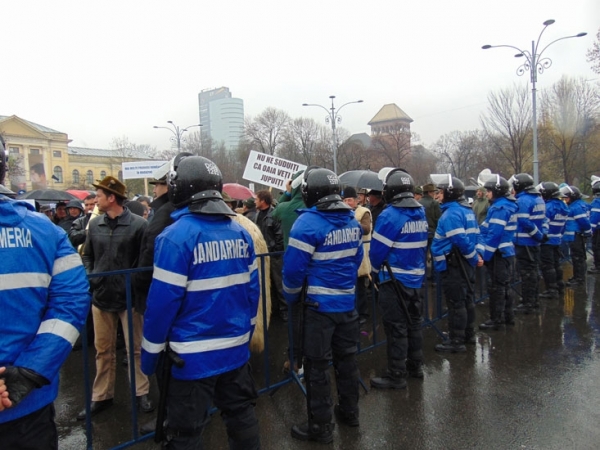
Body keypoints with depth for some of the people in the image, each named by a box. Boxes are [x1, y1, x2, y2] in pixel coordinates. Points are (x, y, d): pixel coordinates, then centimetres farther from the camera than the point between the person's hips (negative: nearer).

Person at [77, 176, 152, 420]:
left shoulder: (138, 224, -12)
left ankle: (142, 393, 24)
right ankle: (101, 396, 30)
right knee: (103, 350, 16)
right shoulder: (94, 224, 4)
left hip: (129, 298, -5)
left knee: (135, 348, 9)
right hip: (101, 297, 5)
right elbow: (87, 255, 13)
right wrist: (90, 278, 0)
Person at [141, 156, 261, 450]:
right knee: (241, 415, 21)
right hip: (236, 348, 6)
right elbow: (252, 289, 7)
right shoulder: (240, 233, 3)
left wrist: (150, 353, -5)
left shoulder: (176, 236, -15)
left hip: (193, 355, -5)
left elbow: (162, 301, -16)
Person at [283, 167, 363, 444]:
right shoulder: (352, 220, 4)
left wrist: (291, 297, -1)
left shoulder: (308, 222, -17)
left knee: (317, 366, 5)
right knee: (346, 358, 19)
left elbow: (293, 267, -17)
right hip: (347, 302, 7)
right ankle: (349, 411, 35)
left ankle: (320, 426, 16)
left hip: (320, 306, -7)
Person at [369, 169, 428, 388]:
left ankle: (396, 375, 10)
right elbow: (424, 246, 11)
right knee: (414, 323, 19)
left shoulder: (390, 215, -18)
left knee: (396, 328, 1)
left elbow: (377, 251, -14)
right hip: (416, 278, 8)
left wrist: (376, 272, 2)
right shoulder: (421, 213, 5)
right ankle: (416, 366, 32)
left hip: (394, 281, -8)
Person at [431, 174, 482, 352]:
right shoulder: (467, 210, 13)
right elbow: (472, 236, 14)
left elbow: (460, 240, -25)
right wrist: (474, 257, 8)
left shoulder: (451, 213, -19)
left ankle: (456, 341, 5)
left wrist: (473, 258, -14)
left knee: (455, 302, -3)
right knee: (466, 298, 19)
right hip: (463, 263, 10)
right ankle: (468, 334, 32)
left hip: (453, 265, -10)